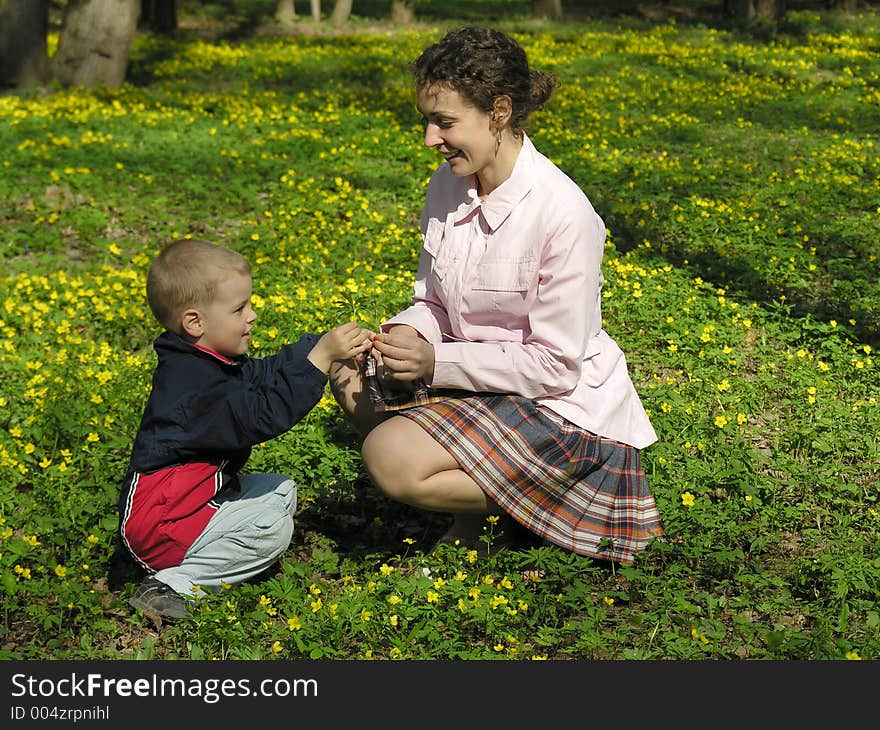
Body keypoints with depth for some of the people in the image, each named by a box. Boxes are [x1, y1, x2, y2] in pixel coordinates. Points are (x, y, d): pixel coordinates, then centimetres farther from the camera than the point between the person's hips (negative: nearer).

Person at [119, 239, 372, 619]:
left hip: (194, 497, 10)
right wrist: (321, 357, -33)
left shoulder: (209, 363, 7)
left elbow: (268, 372, 14)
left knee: (281, 490, 13)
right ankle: (174, 582, -13)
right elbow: (262, 416, -33)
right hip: (158, 524, -10)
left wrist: (331, 345, 1)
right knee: (274, 529, -17)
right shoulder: (194, 383, -26)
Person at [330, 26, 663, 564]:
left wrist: (437, 361, -24)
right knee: (354, 380, -5)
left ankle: (534, 501, -1)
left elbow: (556, 366, -21)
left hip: (565, 409, -8)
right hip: (483, 379, 8)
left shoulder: (564, 214, -25)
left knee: (390, 459, -23)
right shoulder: (448, 185, -2)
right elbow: (434, 303, 9)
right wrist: (401, 337, -14)